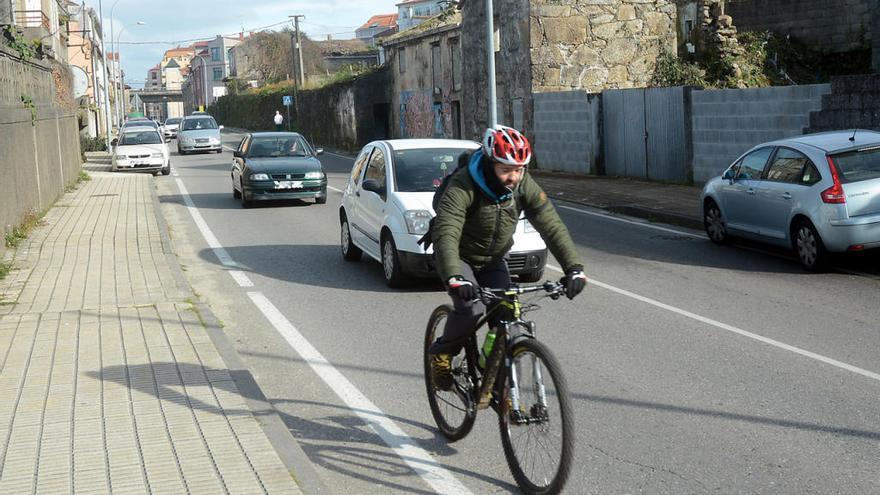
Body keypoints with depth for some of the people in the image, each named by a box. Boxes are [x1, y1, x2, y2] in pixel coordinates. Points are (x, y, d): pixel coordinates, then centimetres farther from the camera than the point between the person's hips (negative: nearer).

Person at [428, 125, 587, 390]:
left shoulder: (525, 186, -17)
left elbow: (552, 226, -19)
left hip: (493, 261, 4)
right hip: (461, 258, -4)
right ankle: (441, 353, 1)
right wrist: (454, 277, -58)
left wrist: (574, 267, -33)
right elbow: (446, 234, -42)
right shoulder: (463, 186, -31)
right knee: (471, 308, -27)